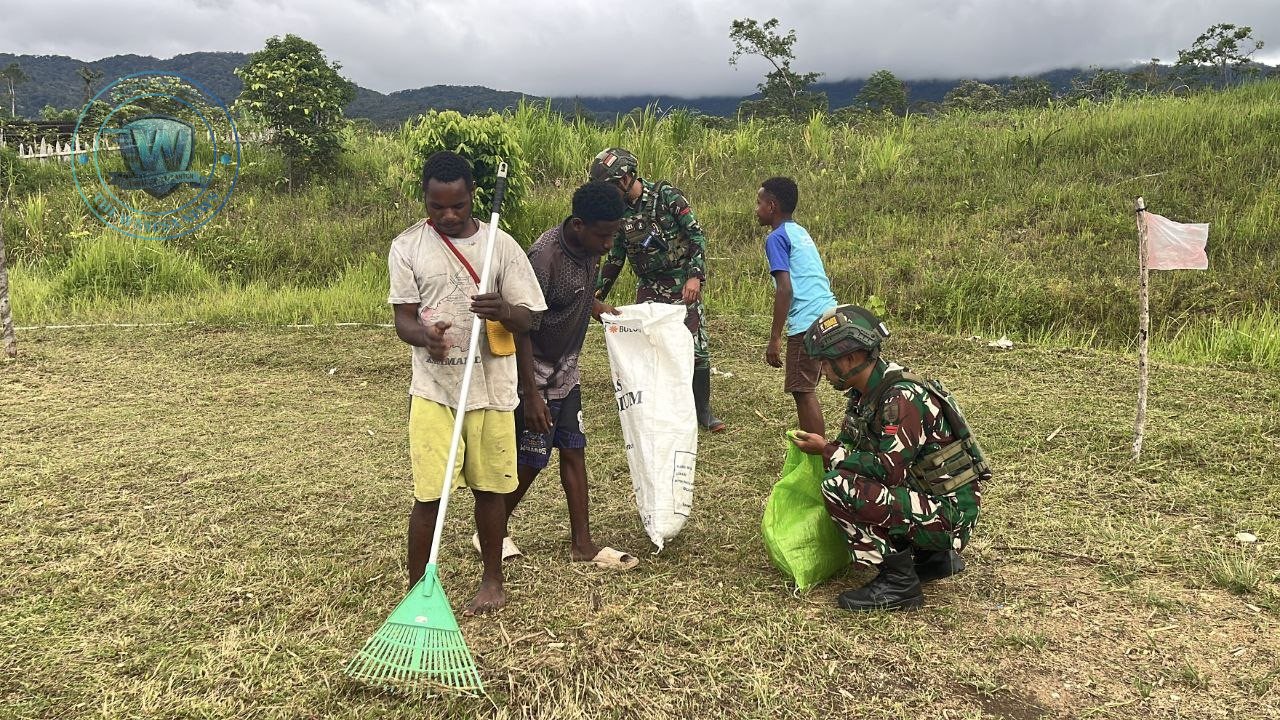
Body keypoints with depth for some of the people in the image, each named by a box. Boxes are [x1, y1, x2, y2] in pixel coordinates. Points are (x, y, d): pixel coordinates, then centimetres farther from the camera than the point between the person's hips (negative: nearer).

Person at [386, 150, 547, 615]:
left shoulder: (500, 245, -1)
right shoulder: (407, 247, -1)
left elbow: (528, 318, -1)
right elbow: (403, 319, -2)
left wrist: (503, 311, -25)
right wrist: (425, 336, -26)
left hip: (491, 388, 1)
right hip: (433, 389, -1)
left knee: (490, 486, 11)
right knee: (429, 494, -1)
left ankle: (493, 579, 30)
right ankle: (416, 587, 17)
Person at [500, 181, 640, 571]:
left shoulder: (590, 248, -3)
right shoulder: (545, 256, -28)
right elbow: (522, 328, -25)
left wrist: (596, 306, 8)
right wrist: (530, 393, -25)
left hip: (566, 371, 8)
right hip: (535, 374, -8)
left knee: (574, 451, 9)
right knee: (531, 461, 2)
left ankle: (582, 543, 18)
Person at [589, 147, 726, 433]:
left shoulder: (666, 196, -12)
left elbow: (697, 235, -12)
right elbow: (614, 258, 13)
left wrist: (695, 276, -22)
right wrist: (596, 295, 11)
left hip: (682, 286, -4)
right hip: (649, 289, 4)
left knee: (696, 347, -3)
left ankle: (703, 409, 10)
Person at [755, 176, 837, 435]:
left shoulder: (777, 238, -6)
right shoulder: (801, 232, 19)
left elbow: (785, 288, -16)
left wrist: (775, 338, -15)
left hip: (807, 323, -9)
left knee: (803, 391, -2)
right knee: (806, 389, 17)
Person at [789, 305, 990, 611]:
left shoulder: (902, 397, -23)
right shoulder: (865, 394, 5)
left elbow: (890, 470, -26)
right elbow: (854, 448, 15)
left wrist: (827, 451, -17)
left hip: (948, 514, -10)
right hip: (923, 496, 10)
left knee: (838, 486, -21)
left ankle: (899, 583, -9)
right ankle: (935, 557, 16)